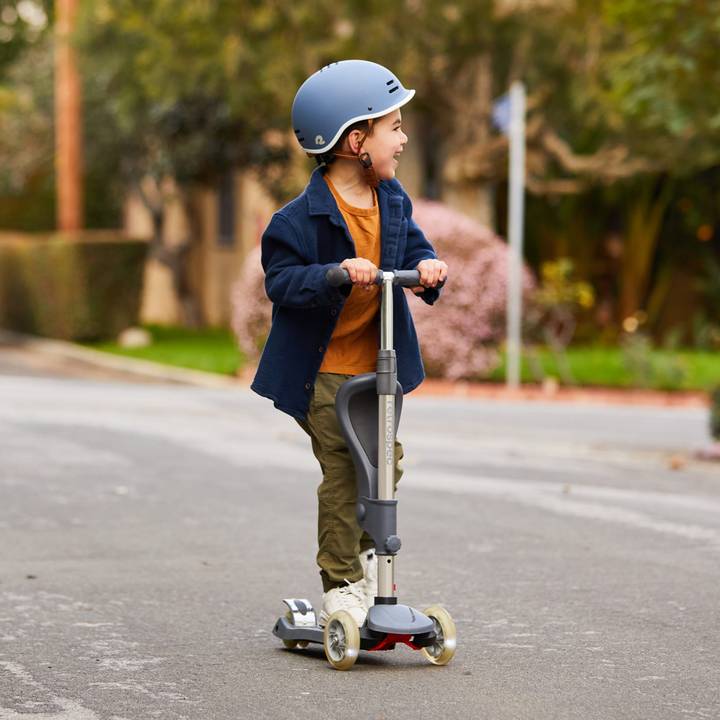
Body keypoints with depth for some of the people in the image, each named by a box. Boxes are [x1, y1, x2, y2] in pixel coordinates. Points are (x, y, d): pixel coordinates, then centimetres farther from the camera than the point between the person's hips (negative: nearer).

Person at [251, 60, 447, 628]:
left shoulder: (392, 199, 3)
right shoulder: (305, 216, -17)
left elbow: (413, 245, 11)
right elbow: (281, 279, -18)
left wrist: (426, 265, -13)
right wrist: (334, 275, -35)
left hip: (379, 364, 6)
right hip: (324, 370, -6)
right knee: (342, 476, -4)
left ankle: (362, 549, 36)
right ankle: (342, 586, 8)